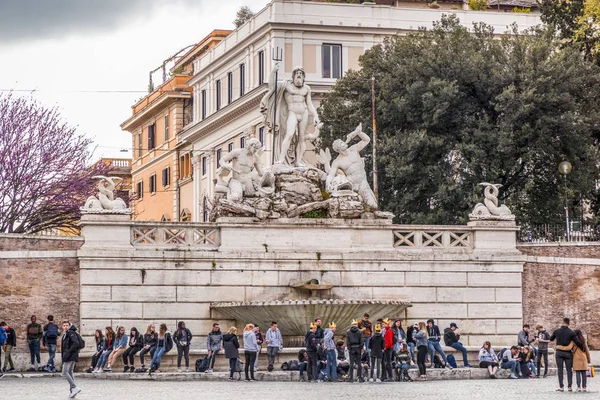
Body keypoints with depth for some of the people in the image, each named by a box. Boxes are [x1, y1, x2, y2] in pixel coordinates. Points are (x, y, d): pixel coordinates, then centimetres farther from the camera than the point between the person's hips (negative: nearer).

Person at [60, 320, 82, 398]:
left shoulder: (71, 333, -11)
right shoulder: (65, 334, 20)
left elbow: (76, 343, -21)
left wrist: (68, 352, -21)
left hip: (70, 356, -11)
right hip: (69, 357, 11)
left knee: (65, 373, -15)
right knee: (70, 372, 13)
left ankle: (74, 388, -20)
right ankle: (72, 391, 16)